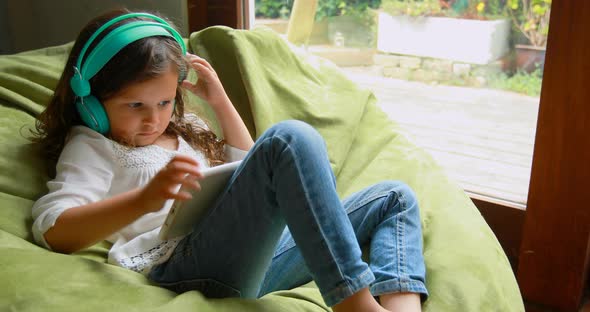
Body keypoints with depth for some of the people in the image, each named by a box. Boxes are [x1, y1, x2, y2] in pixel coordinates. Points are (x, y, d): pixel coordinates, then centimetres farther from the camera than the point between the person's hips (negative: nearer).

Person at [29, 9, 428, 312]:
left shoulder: (184, 128, 30)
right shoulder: (91, 146, 9)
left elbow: (248, 170, 31)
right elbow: (53, 230, -8)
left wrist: (221, 103, 21)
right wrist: (145, 198, -26)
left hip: (258, 254, 8)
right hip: (180, 265, -8)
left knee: (395, 197, 7)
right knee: (291, 138, -29)